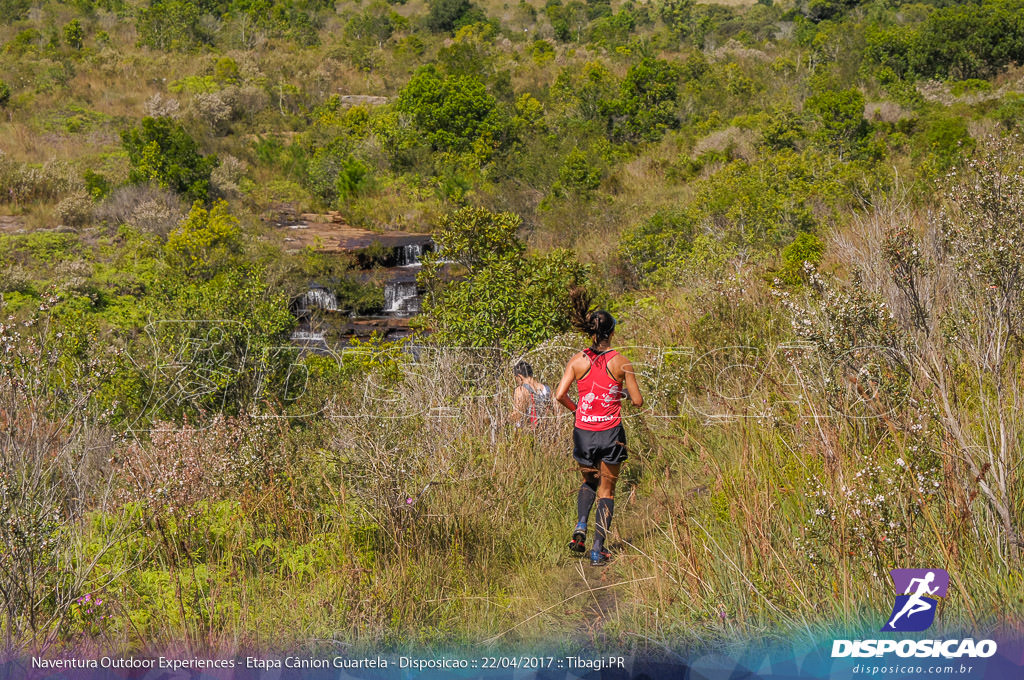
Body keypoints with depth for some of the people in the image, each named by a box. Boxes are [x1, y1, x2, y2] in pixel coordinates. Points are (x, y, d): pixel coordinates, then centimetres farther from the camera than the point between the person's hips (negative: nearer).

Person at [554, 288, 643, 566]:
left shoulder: (577, 361, -3)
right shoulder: (620, 362, -7)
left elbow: (559, 395, -8)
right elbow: (638, 401, -5)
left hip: (583, 431, 2)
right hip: (611, 433, -2)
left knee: (589, 481, 26)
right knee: (606, 490, 10)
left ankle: (580, 526, 3)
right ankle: (598, 549, 3)